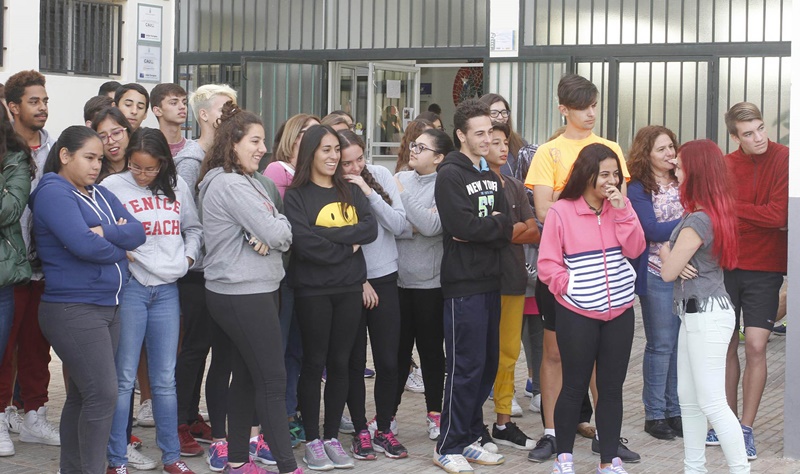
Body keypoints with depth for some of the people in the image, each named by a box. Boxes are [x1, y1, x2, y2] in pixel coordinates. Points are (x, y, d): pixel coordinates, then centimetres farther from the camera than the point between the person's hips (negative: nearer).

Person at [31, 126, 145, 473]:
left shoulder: (100, 194, 15)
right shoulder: (54, 193, -10)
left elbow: (137, 232, 3)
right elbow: (83, 244, -22)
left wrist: (105, 232, -15)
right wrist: (119, 249, -4)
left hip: (108, 306, 8)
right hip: (73, 310, -8)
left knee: (83, 395, 12)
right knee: (103, 393, -12)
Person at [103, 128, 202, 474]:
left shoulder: (177, 187, 9)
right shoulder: (112, 186, -3)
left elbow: (193, 229, 20)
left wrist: (188, 257, 5)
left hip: (167, 289, 4)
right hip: (129, 287, -3)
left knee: (165, 378, 9)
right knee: (124, 378, -1)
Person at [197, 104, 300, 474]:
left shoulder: (243, 181, 16)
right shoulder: (231, 185, -16)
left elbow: (279, 237, 9)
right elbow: (276, 234, -20)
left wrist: (269, 229, -13)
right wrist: (278, 222, 2)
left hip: (249, 292, 10)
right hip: (244, 295, -10)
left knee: (246, 377, 14)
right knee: (272, 380, -6)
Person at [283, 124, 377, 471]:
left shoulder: (351, 192, 11)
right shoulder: (297, 195, -3)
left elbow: (370, 229, -5)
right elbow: (303, 241, -17)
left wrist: (326, 234, -14)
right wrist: (346, 248, -10)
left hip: (349, 289, 4)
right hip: (312, 290, -4)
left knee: (339, 364, 8)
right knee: (314, 364, 3)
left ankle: (332, 437, 17)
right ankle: (312, 440, 11)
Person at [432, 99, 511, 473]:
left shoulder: (491, 176, 16)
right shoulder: (450, 175, -8)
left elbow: (506, 230, 6)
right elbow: (463, 226, -20)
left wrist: (483, 229, -12)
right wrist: (495, 224, -5)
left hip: (490, 281, 7)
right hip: (463, 284, -7)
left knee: (487, 364, 10)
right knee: (466, 366, -5)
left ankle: (469, 438, 20)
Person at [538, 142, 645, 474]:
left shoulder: (619, 207, 6)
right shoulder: (561, 211, -7)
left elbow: (635, 250, -5)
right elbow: (547, 264, -5)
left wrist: (623, 210, -12)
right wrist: (569, 286, -15)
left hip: (620, 312, 4)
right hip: (577, 314, -4)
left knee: (612, 388, 7)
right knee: (575, 387, 3)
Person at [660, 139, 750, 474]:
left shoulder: (698, 220, -20)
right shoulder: (716, 212, 10)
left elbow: (668, 271, -15)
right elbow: (685, 256, 15)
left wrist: (666, 253, 5)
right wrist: (674, 257, -7)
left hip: (706, 316, -10)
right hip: (696, 313, 10)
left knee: (712, 403, -8)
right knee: (688, 398, 15)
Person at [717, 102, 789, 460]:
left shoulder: (783, 159, -9)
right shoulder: (726, 165, 0)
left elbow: (778, 215, -16)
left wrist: (730, 206, -11)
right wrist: (760, 217, -13)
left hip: (764, 269, -3)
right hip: (726, 265, 3)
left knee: (755, 347, -7)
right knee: (727, 346, 9)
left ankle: (746, 430, 4)